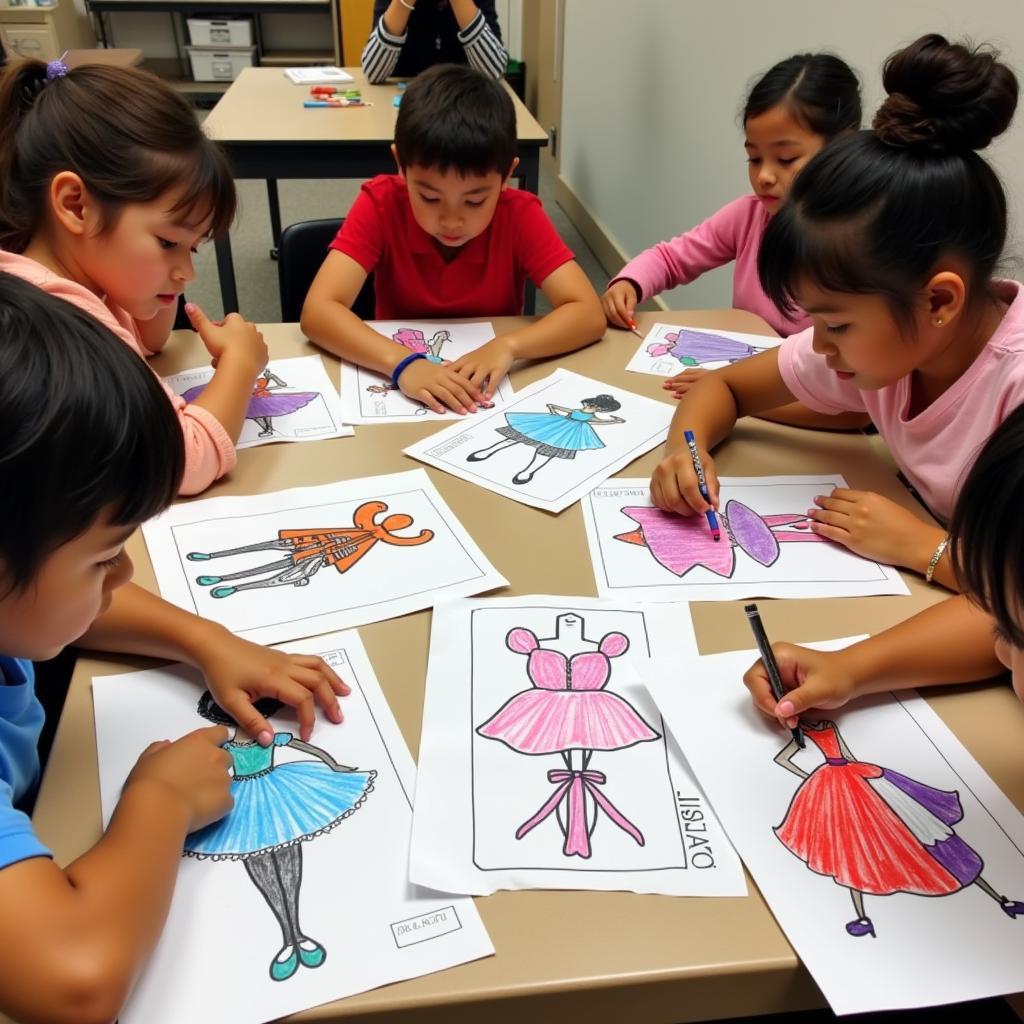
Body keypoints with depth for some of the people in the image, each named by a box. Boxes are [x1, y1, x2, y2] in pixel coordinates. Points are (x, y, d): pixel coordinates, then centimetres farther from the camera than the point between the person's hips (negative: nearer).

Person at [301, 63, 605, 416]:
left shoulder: (519, 215, -15)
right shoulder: (381, 204, -16)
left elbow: (590, 315, -22)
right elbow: (317, 311, -26)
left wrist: (507, 346, -38)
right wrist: (402, 363, -41)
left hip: (490, 390, 1)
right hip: (405, 388, -1)